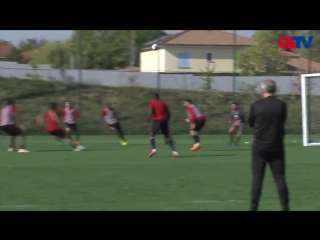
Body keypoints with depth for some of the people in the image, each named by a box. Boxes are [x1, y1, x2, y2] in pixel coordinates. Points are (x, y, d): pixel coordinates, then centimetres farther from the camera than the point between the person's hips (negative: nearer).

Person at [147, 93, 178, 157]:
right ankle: (174, 151, -1)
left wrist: (148, 121, -8)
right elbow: (169, 114, 14)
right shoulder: (163, 103, 17)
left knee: (152, 135, 7)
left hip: (157, 120, -4)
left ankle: (153, 149, -16)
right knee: (167, 136, 10)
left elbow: (151, 112, -12)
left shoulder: (152, 103, 4)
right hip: (164, 120, 4)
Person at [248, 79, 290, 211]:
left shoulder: (256, 106, -9)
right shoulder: (281, 105, -6)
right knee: (280, 178, 5)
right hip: (277, 147, 1)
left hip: (260, 147, -1)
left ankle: (254, 207, 4)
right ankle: (285, 207, 2)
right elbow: (282, 121, 7)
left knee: (257, 179, 4)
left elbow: (251, 123, 4)